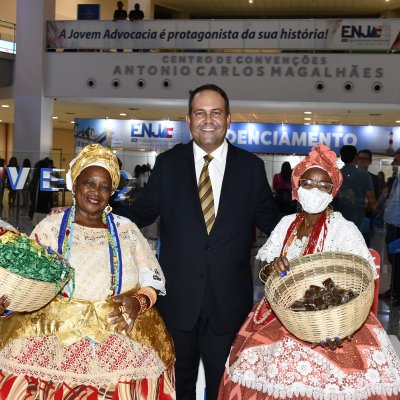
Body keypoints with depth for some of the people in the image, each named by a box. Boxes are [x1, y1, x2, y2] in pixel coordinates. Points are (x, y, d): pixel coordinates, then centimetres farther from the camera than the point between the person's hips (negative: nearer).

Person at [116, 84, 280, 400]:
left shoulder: (251, 166, 0)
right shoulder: (168, 163, 0)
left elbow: (269, 219, 4)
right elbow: (142, 213, 4)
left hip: (229, 300, 0)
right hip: (177, 297, 1)